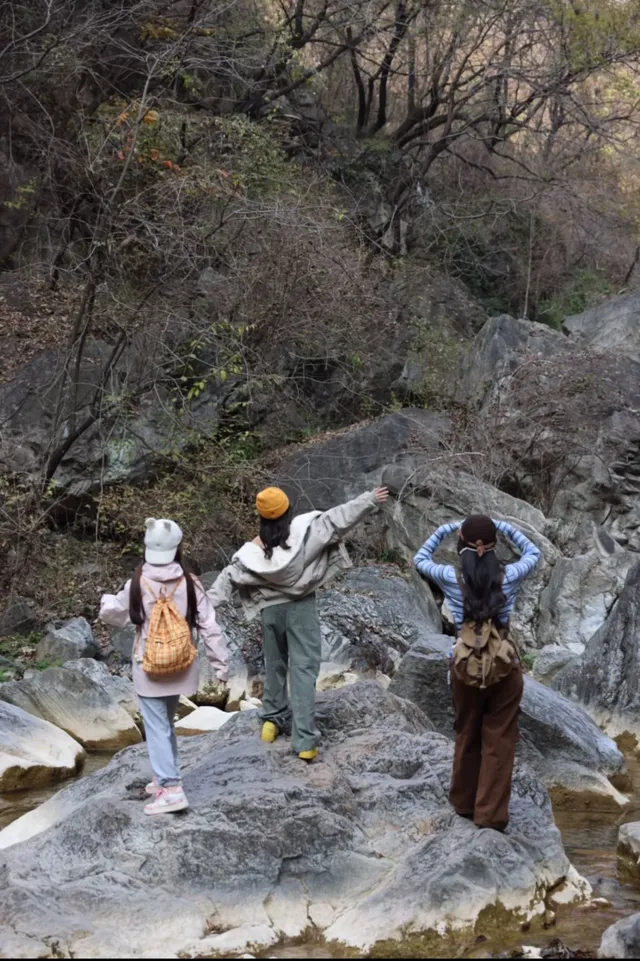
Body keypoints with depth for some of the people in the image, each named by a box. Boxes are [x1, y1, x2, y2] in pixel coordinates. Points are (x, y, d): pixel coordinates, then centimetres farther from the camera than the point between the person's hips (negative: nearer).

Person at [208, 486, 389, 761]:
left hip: (271, 610, 3)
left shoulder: (253, 550, -5)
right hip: (301, 607, -3)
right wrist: (370, 500, -12)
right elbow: (337, 519, -16)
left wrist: (206, 604, 6)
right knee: (303, 670, -5)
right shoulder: (304, 530, -13)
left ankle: (273, 719, 39)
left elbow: (229, 578, -1)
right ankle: (305, 742, -9)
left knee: (274, 665, 23)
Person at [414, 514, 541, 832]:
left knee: (467, 736, 19)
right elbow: (533, 553, 15)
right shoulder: (509, 576, -7)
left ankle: (465, 803, 32)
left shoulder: (451, 578, -8)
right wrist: (506, 528, 14)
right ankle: (491, 814, 9)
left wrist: (444, 530, 14)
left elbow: (420, 559, 12)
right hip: (505, 664, -1)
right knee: (499, 741, 7)